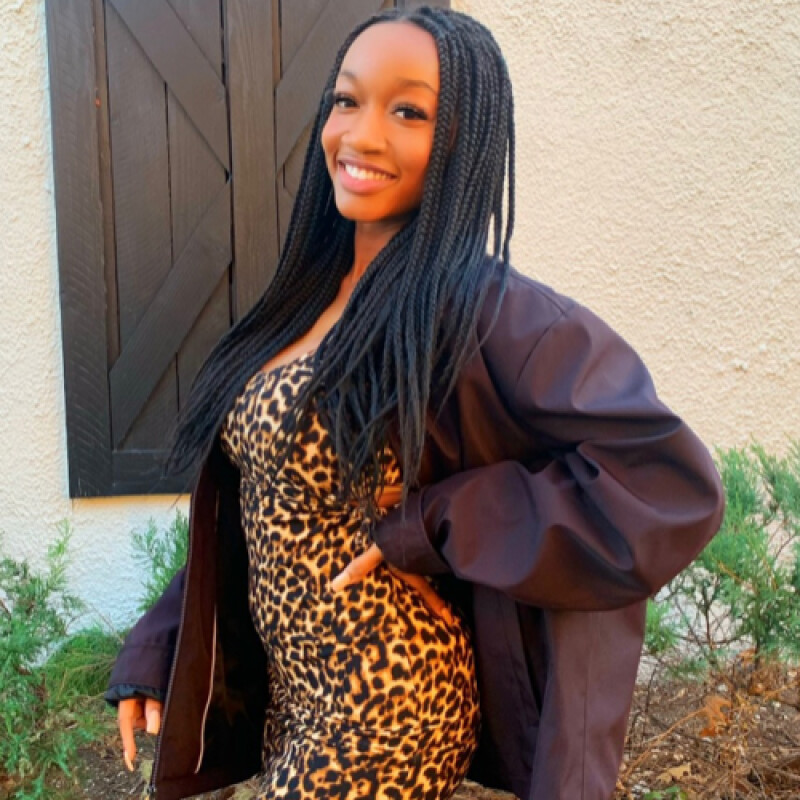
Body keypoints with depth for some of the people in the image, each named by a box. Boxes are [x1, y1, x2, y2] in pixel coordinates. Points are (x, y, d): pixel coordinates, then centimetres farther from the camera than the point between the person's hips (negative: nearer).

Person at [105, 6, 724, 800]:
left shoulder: (477, 308, -20)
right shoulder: (311, 298, 2)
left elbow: (672, 482, -25)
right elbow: (249, 510, 8)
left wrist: (436, 528, -24)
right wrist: (152, 654, 5)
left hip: (386, 713, -7)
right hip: (288, 696, 7)